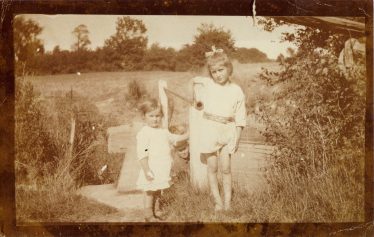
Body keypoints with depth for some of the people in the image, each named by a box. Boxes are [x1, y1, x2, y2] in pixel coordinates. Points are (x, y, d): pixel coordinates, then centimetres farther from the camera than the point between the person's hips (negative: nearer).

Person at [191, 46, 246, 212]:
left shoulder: (236, 91, 1)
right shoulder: (206, 85, 0)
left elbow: (240, 118, 3)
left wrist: (237, 138, 0)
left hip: (228, 131, 0)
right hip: (210, 129, 0)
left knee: (226, 168, 0)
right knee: (212, 168, 3)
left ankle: (228, 200, 9)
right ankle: (217, 201, 10)